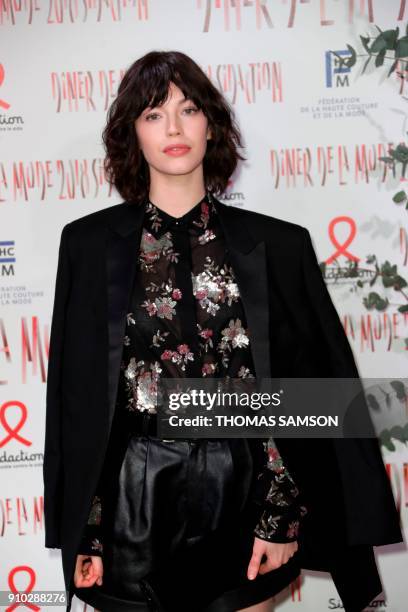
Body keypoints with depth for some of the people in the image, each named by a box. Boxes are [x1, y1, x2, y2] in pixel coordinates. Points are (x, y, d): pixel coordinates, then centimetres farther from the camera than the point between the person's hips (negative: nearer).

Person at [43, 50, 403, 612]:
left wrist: (284, 517, -3)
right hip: (135, 504, 0)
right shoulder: (90, 243, -1)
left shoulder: (277, 245, -1)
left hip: (241, 502, 1)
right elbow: (74, 394, 0)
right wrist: (83, 535, -1)